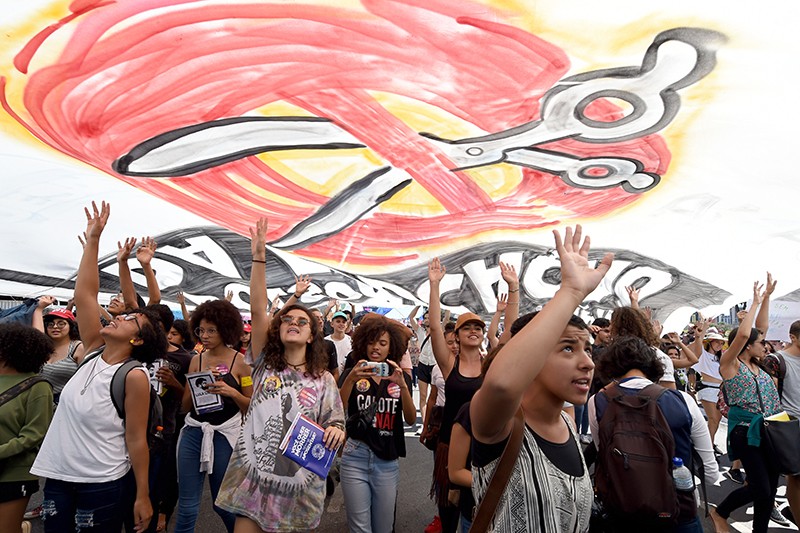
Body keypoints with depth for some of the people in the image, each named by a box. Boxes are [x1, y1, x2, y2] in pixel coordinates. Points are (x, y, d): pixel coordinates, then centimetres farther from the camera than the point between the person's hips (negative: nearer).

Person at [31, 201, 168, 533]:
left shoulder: (135, 376, -16)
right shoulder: (94, 352, 1)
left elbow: (136, 440, -13)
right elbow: (84, 294, -2)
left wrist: (142, 497, -11)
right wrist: (93, 238, -5)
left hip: (103, 485, -6)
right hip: (58, 477, 6)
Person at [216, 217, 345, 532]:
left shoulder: (324, 380, 2)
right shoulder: (265, 364, 2)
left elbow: (335, 427, 4)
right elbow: (257, 310, -8)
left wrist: (335, 432, -22)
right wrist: (259, 257, -16)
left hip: (298, 486, 0)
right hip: (253, 477, 0)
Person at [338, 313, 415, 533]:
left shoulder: (400, 377, 5)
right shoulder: (352, 374, 0)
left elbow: (411, 419, -6)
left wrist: (402, 385, -22)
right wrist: (350, 380, -29)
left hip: (388, 461, 2)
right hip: (355, 458, -2)